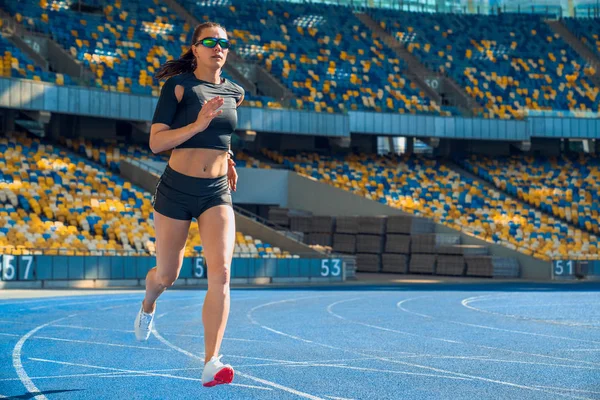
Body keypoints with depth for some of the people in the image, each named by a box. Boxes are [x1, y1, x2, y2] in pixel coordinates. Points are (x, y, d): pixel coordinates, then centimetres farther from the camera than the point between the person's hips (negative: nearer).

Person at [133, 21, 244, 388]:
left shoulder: (235, 93, 8)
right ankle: (148, 307, 51)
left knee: (221, 273, -18)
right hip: (176, 189, -3)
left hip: (217, 193, 3)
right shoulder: (179, 86, -7)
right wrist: (197, 125, -26)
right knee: (167, 276, 12)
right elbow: (156, 142, -14)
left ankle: (212, 364, -21)